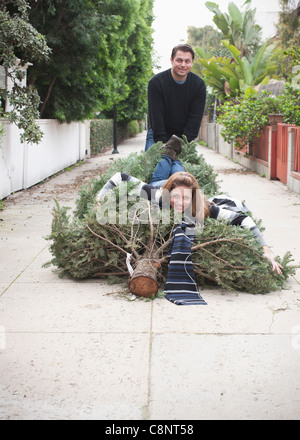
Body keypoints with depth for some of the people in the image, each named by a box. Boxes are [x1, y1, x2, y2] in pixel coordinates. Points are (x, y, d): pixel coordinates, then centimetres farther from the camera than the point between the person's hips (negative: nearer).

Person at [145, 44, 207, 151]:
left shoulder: (199, 85, -7)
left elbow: (195, 118, -8)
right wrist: (163, 145, -22)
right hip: (158, 136, -1)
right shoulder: (156, 82, -14)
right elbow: (156, 117, -16)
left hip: (186, 138, 2)